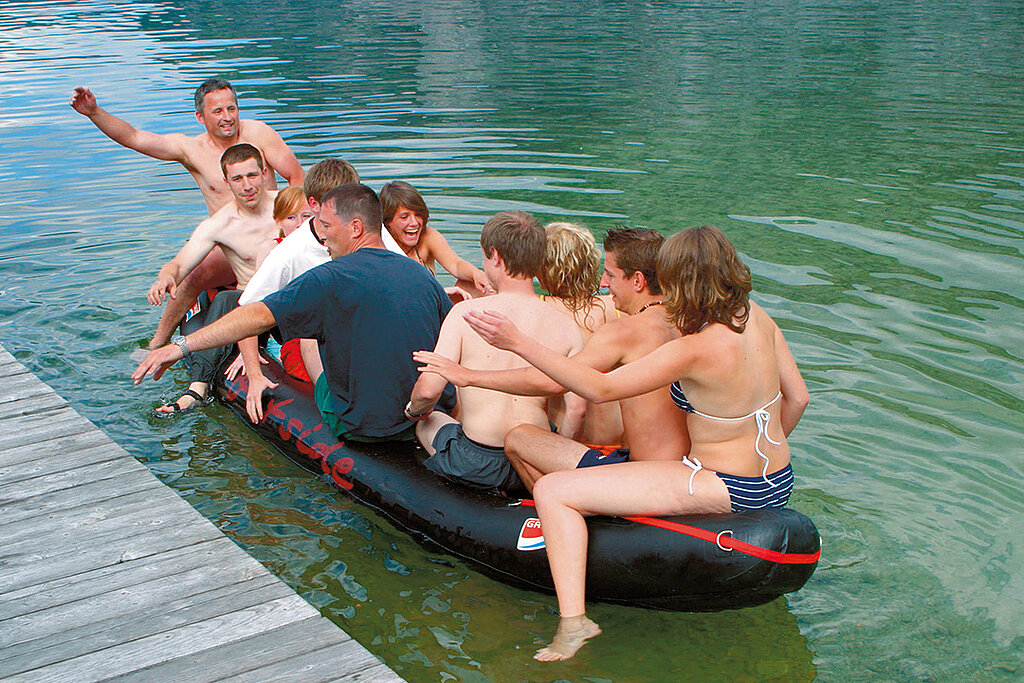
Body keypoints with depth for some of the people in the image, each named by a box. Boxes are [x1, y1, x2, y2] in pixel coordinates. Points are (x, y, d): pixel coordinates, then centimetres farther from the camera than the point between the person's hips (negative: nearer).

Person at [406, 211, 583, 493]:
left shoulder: (466, 312, -9)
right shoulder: (566, 326, -3)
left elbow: (428, 390, -13)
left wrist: (414, 410, 12)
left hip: (475, 464, -4)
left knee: (428, 420, 29)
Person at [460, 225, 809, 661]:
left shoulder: (694, 350, -26)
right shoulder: (756, 316, -3)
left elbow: (599, 388, -24)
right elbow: (797, 398, 7)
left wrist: (518, 342, -25)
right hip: (779, 483, 9)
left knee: (551, 490, -12)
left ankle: (573, 621, -18)